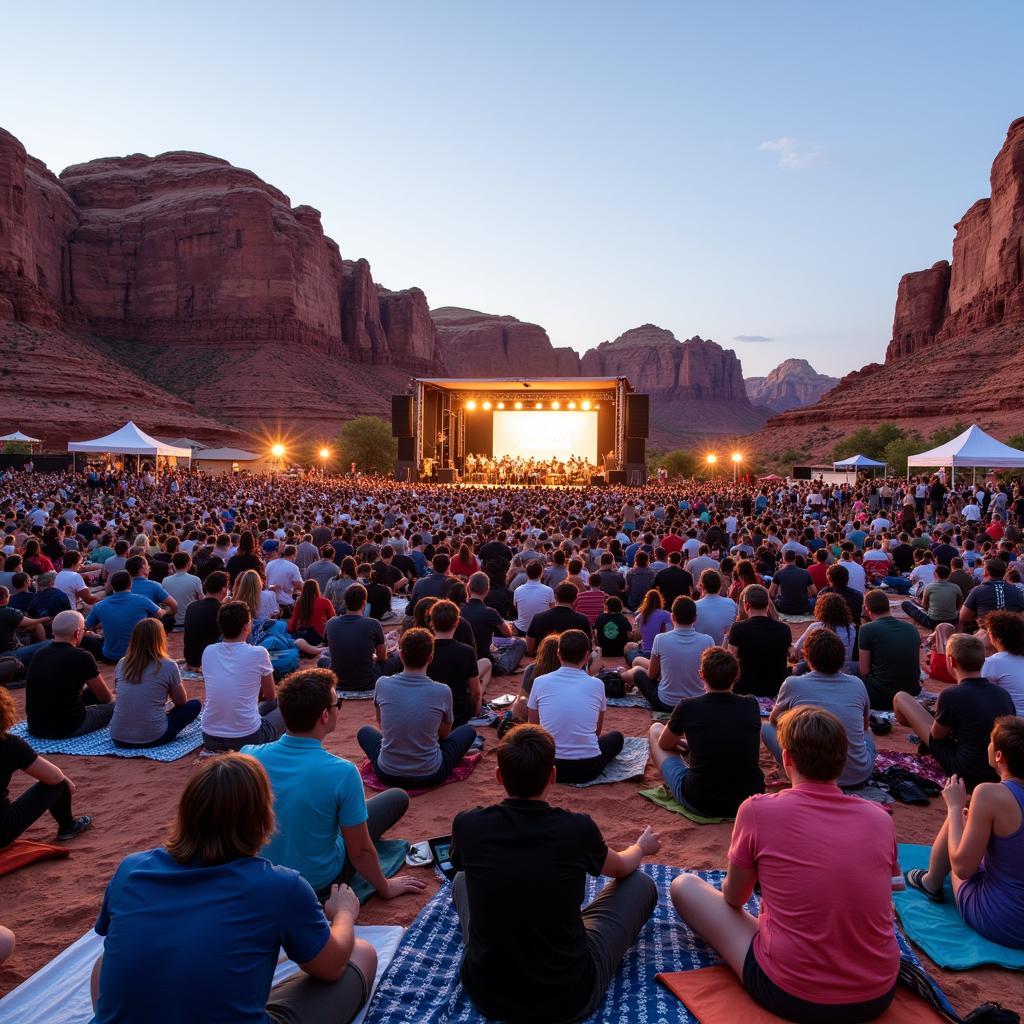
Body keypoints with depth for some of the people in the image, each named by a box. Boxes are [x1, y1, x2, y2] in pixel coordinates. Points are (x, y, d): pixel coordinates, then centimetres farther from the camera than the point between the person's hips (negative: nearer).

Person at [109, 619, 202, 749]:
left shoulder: (122, 664, -1)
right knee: (195, 705, 14)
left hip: (118, 738, 3)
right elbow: (182, 702, 1)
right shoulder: (169, 666, -13)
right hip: (152, 739, -3)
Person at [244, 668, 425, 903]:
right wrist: (385, 888, 1)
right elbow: (359, 853, -19)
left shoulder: (249, 756, -19)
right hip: (319, 884, -4)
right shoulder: (342, 773, -31)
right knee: (397, 797, 12)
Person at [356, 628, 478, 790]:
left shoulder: (382, 684, -12)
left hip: (387, 775, 2)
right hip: (431, 776, -2)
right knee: (469, 731, 21)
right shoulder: (442, 692, -16)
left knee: (364, 732, 30)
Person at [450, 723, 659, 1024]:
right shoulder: (578, 828, -16)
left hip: (485, 991, 3)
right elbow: (622, 868, 9)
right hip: (570, 997, -2)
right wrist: (641, 847, 33)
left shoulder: (468, 825, -13)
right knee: (641, 884, 16)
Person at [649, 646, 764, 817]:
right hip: (751, 802, 4)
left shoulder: (688, 707, -13)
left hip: (700, 803, -3)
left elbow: (664, 744, 8)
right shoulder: (752, 706, -4)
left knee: (655, 730, 17)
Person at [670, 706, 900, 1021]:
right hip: (878, 997, 5)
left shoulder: (758, 809, -13)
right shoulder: (880, 818, -3)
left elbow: (734, 898, 3)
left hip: (792, 996, -5)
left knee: (684, 886, 12)